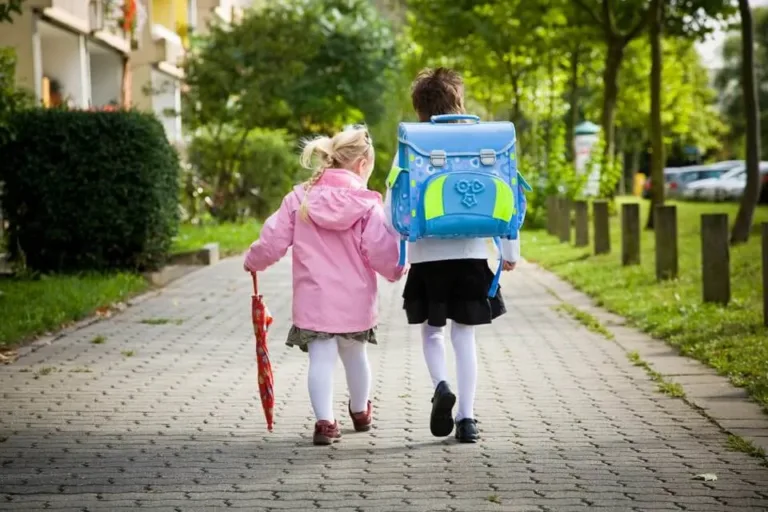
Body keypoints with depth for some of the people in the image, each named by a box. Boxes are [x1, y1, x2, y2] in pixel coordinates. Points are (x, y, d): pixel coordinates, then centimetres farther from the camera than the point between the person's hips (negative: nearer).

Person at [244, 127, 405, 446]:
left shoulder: (300, 198, -1)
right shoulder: (367, 204, -8)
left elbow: (273, 240, 0)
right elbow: (382, 251, -11)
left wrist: (253, 261, 19)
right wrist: (397, 271, 11)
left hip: (314, 298, 0)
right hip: (355, 300, 0)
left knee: (321, 358, 2)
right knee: (354, 354, 21)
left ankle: (325, 422, -10)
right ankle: (360, 412, 41)